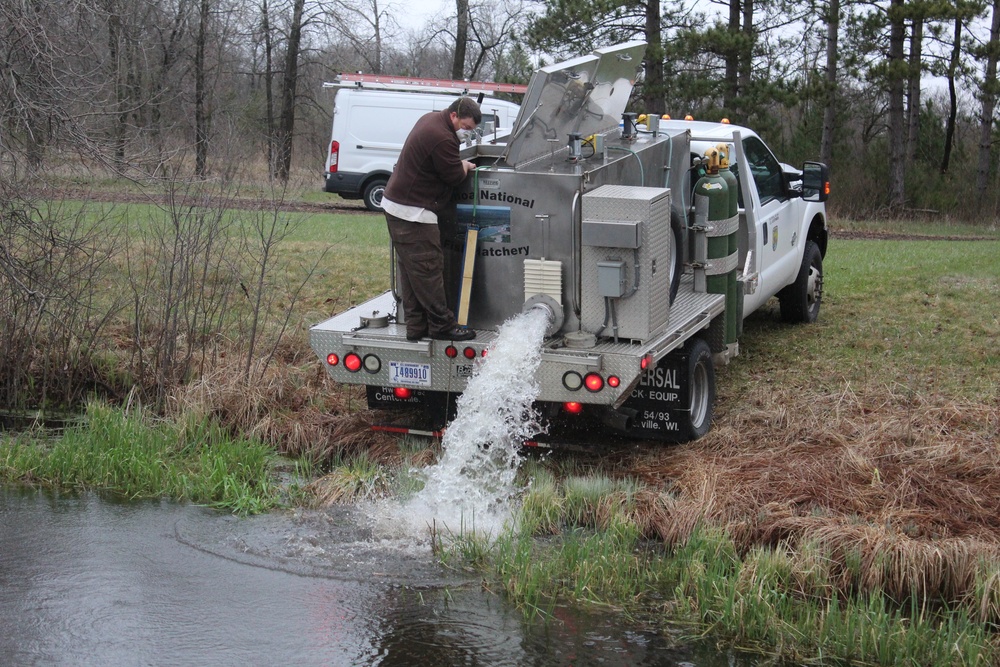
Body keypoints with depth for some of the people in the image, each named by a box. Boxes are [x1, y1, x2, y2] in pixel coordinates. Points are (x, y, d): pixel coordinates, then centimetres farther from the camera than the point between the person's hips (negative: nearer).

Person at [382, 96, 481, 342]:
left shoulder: (430, 119, 13)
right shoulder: (442, 139, -21)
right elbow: (455, 176, -13)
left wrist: (460, 163, 12)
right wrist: (465, 165, 7)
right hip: (413, 213, -11)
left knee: (409, 271, 11)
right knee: (427, 270, -6)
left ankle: (416, 326, 14)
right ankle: (442, 326, -2)